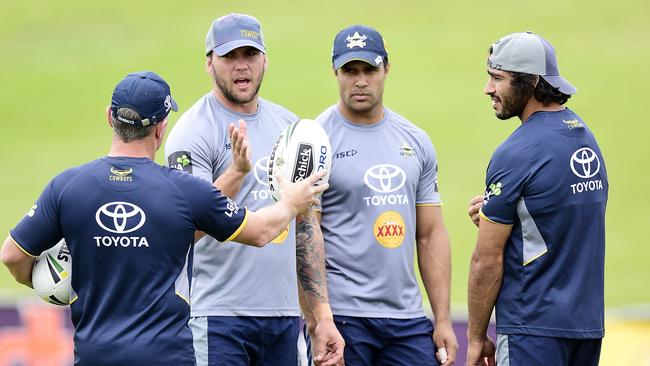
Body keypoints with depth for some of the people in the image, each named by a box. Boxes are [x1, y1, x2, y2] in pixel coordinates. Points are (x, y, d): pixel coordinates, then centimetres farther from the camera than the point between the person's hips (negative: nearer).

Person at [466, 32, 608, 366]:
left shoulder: (515, 153, -13)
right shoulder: (586, 138, 12)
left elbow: (488, 260, -12)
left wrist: (476, 337, -4)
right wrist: (495, 216, 6)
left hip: (535, 330, -8)